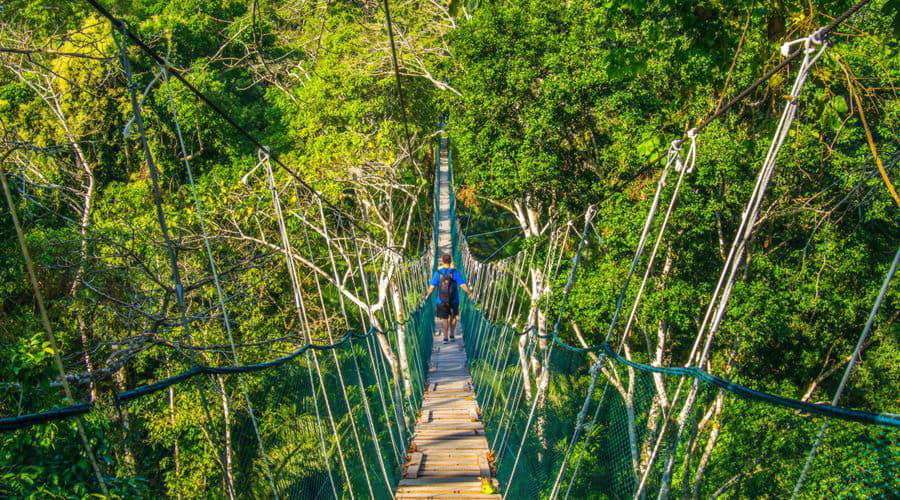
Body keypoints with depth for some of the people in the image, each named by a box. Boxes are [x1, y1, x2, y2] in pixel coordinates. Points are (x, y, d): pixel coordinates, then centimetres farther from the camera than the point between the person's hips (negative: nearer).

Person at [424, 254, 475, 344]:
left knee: (444, 319, 8)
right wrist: (470, 293, 4)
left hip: (441, 301, 0)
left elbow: (432, 287, -5)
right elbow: (463, 285, -11)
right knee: (453, 317, 20)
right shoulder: (455, 272, -9)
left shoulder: (438, 273, -7)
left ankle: (445, 338, 6)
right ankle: (452, 335, 26)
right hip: (454, 300, 0)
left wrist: (427, 295, 12)